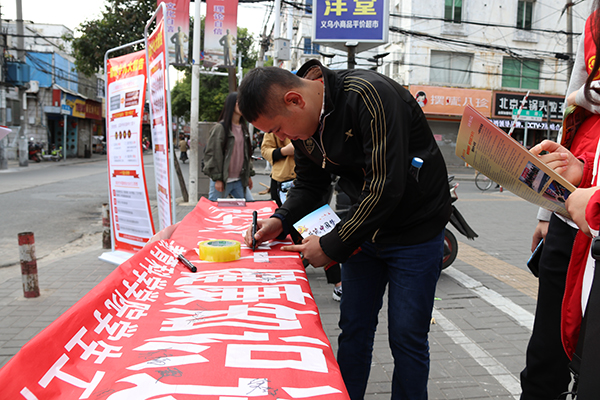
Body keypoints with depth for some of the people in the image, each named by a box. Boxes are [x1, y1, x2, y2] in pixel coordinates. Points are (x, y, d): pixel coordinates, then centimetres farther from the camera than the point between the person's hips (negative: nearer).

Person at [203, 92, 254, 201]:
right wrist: (217, 178, -15)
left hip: (239, 180, 7)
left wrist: (249, 175, 16)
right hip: (222, 180, -7)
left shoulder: (243, 128, 14)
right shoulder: (220, 128, -9)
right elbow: (212, 154, -12)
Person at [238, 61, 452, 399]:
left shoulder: (369, 95, -27)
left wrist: (332, 247, -22)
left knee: (407, 337, 3)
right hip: (363, 228, 6)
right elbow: (310, 183, 9)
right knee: (353, 330, 12)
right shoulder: (301, 124, -3)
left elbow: (386, 187, -30)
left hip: (415, 230, -6)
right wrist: (280, 221, -10)